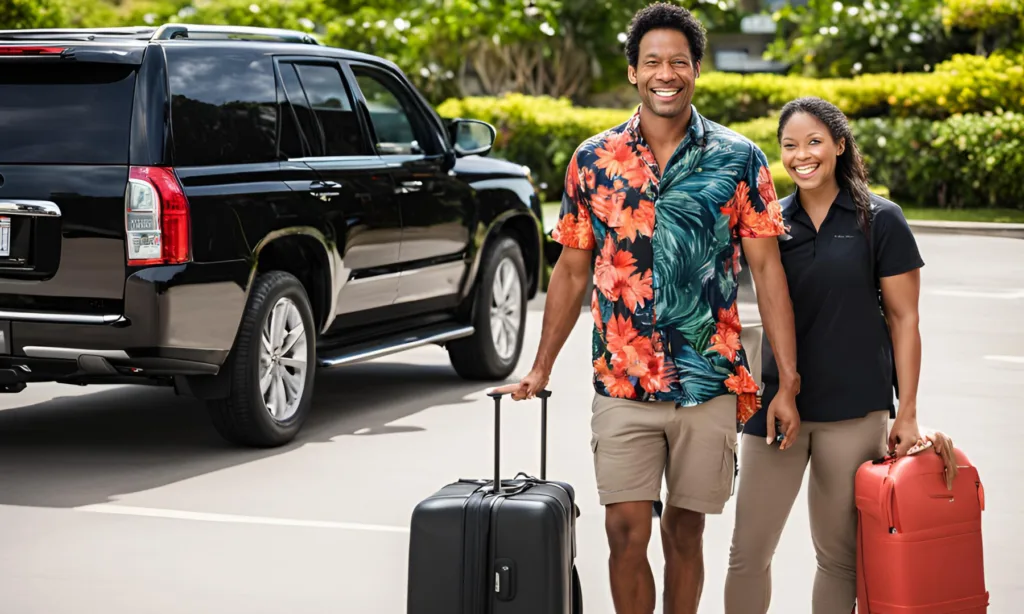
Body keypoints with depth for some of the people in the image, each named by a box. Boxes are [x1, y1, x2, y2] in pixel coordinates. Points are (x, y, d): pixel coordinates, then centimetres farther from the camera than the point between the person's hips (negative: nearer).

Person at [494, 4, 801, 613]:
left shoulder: (739, 160, -1)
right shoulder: (593, 161, 3)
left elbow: (767, 270, -1)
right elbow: (572, 271, 11)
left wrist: (788, 381, -7)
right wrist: (541, 368, 9)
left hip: (708, 382, -1)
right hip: (621, 382, 1)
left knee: (685, 531, 8)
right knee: (626, 530, -3)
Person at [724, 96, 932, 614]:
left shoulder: (879, 221, -3)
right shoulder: (772, 222, 6)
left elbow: (903, 319, -2)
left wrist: (907, 414, -5)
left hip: (854, 412, -3)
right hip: (776, 402, 3)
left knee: (839, 554, 8)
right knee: (748, 551, 2)